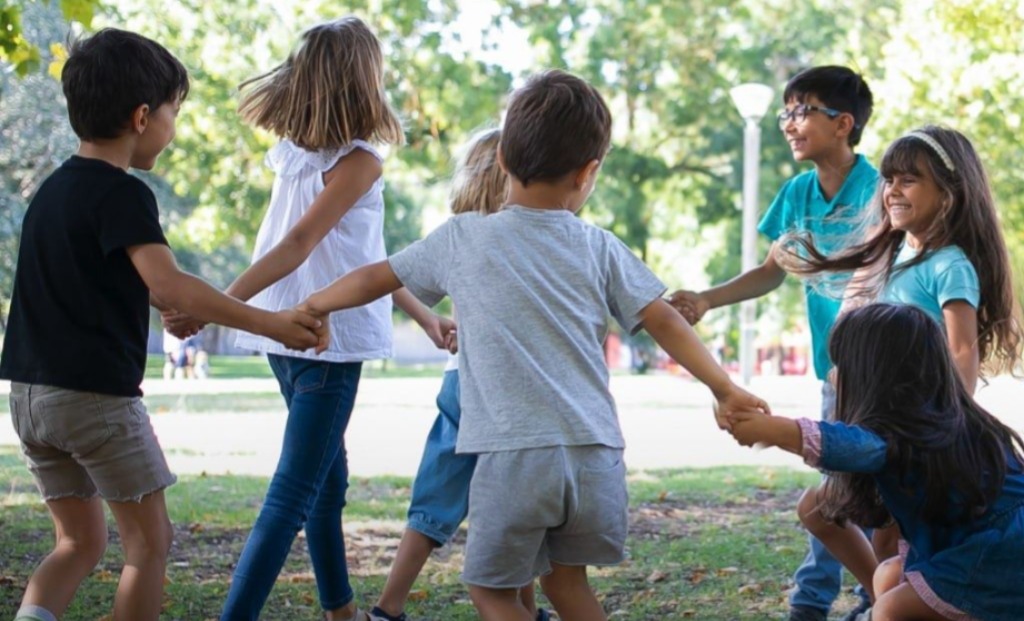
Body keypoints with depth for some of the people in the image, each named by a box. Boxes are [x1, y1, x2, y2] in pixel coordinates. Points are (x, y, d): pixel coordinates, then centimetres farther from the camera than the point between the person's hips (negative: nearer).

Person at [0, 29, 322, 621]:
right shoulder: (123, 194, -13)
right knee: (150, 540, 7)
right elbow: (168, 284, -26)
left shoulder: (55, 188, 14)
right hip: (98, 393, -8)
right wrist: (271, 324, -24)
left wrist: (182, 309, 29)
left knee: (81, 541, 15)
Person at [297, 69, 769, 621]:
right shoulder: (600, 249, 9)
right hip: (595, 455, 3)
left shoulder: (462, 238, 6)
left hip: (512, 456, -3)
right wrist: (725, 389, 9)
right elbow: (663, 322, 4)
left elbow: (377, 277, 16)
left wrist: (311, 307, 32)